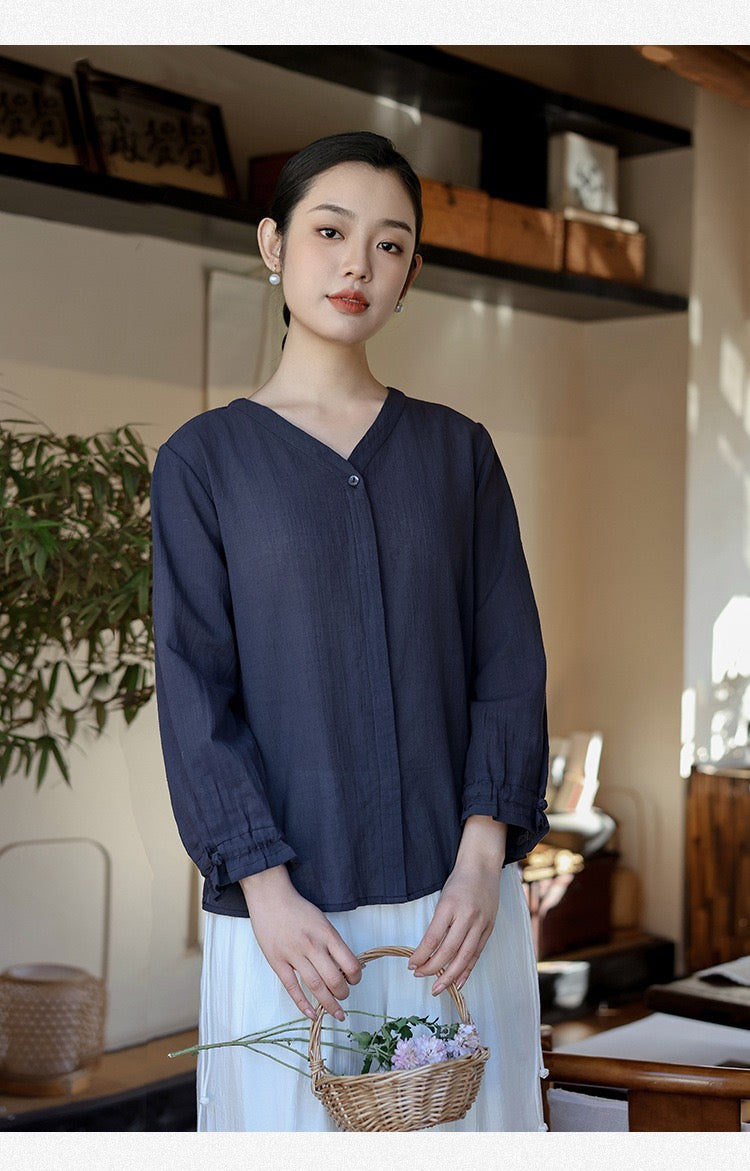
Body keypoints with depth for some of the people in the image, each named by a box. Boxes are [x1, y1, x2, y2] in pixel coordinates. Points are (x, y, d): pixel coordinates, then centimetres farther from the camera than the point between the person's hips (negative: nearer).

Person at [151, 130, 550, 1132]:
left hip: (454, 895, 2)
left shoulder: (457, 450, 7)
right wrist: (268, 889, -13)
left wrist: (482, 858, -8)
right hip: (288, 902, -2)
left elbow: (508, 661, 3)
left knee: (463, 1115, 9)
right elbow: (197, 688, -4)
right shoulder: (205, 459, 1)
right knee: (296, 1117, 5)